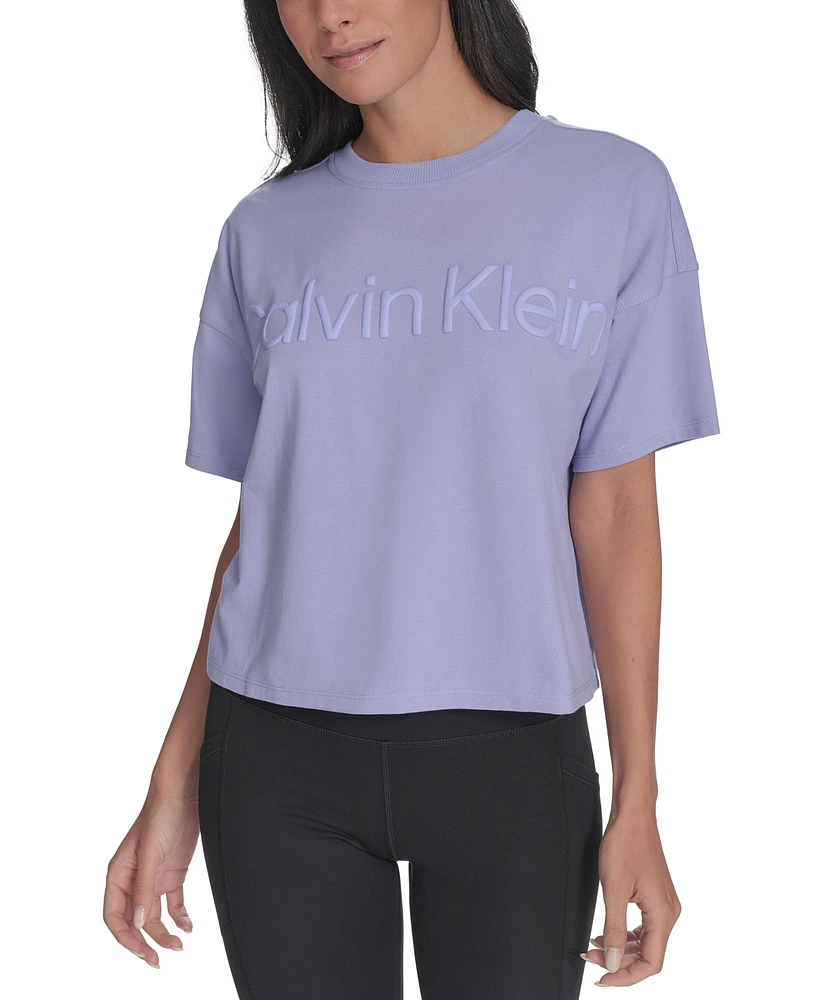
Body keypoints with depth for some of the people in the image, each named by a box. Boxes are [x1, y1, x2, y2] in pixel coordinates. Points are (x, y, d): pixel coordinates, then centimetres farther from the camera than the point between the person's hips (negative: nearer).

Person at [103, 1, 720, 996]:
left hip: (510, 756, -1)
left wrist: (637, 802, -4)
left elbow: (613, 510, -2)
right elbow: (260, 521, 8)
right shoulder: (266, 232, 6)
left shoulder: (614, 190, -1)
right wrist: (174, 785, 6)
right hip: (277, 759, 2)